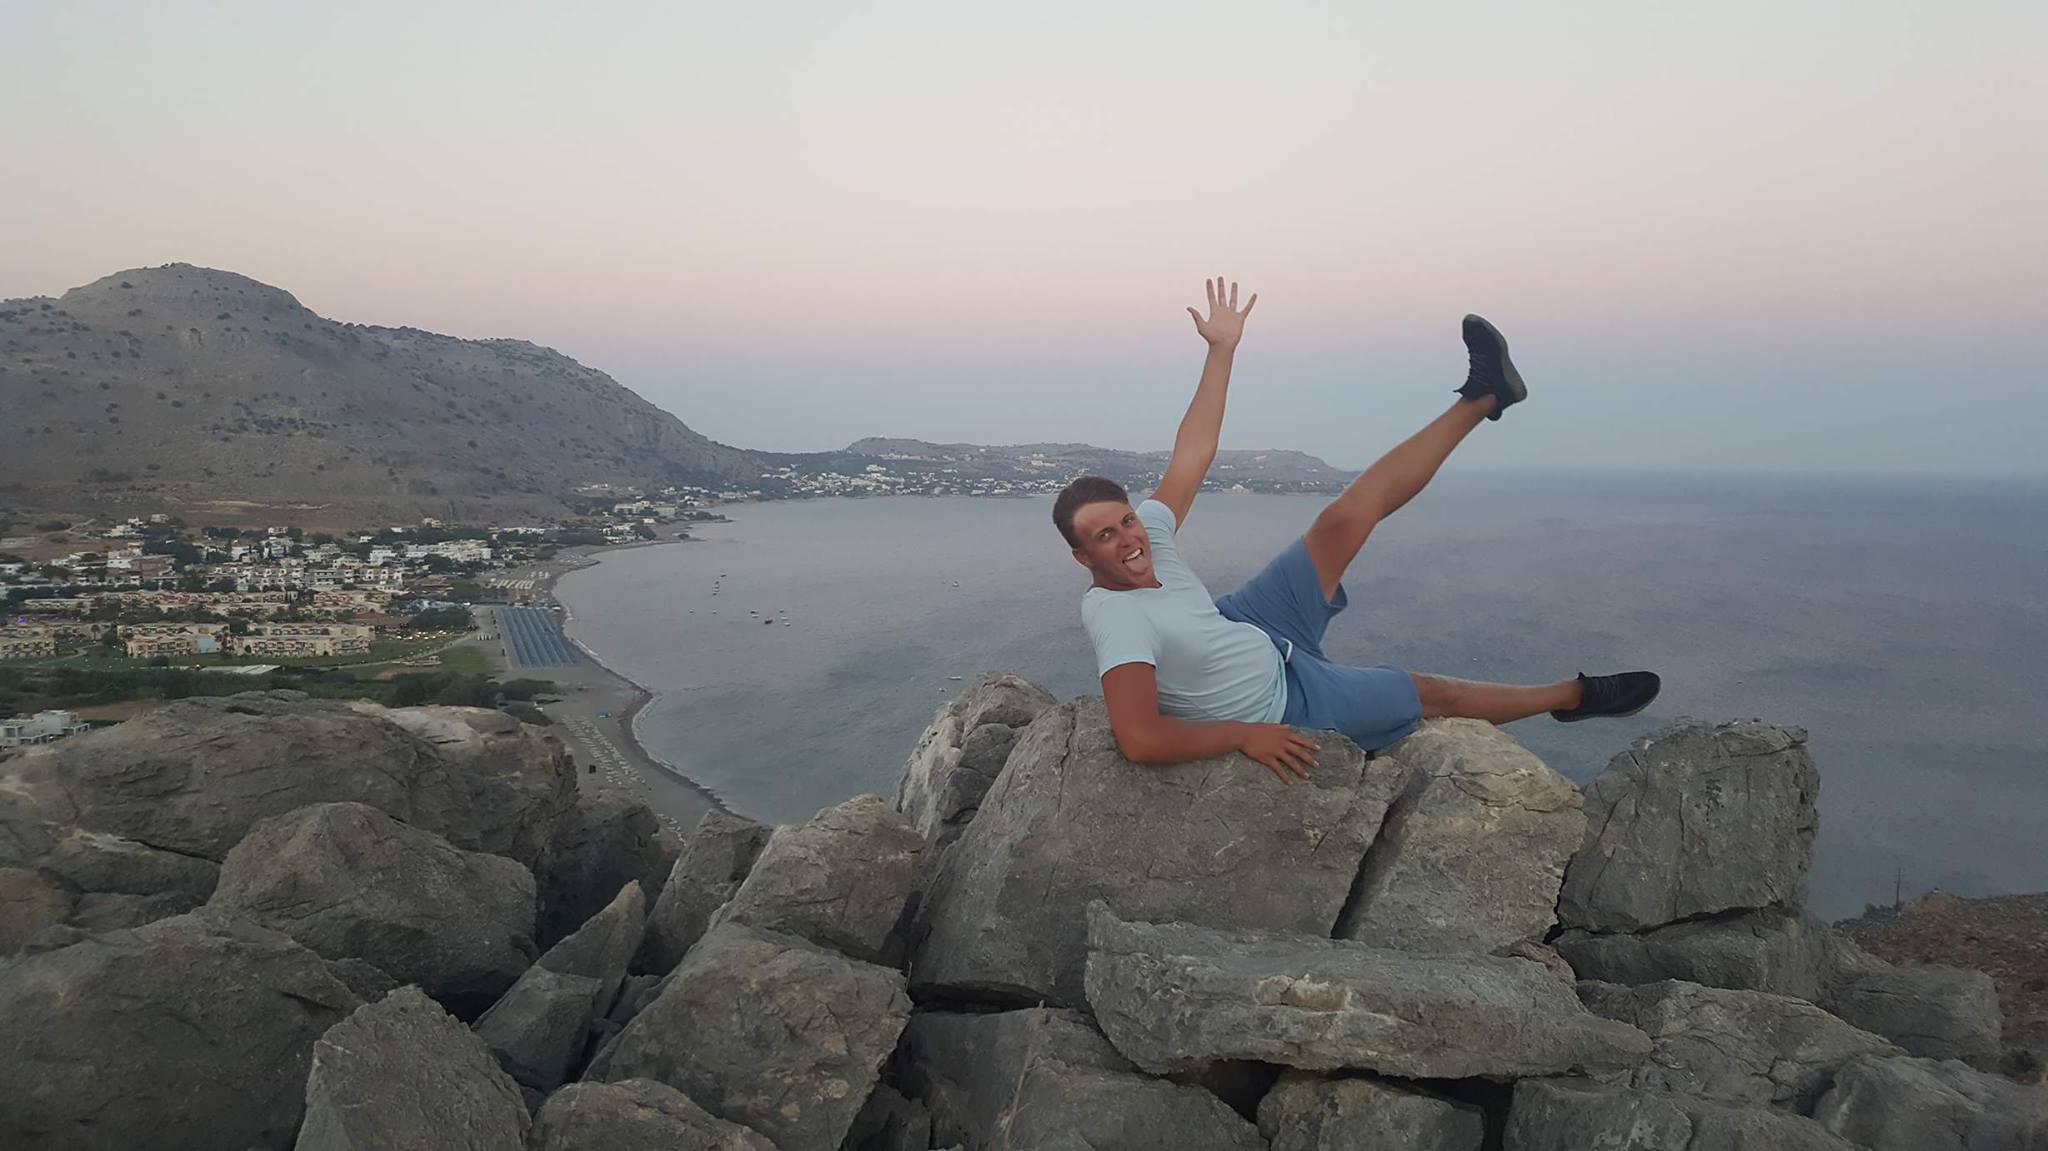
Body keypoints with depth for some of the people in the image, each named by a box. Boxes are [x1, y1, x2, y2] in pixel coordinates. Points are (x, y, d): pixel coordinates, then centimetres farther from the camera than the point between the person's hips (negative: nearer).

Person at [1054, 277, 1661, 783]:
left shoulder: (1147, 533, -18)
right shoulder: (1115, 617, -39)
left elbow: (1192, 456, -5)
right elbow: (1139, 740, -47)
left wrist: (1221, 350, -3)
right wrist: (1244, 737, -34)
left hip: (1253, 630, 6)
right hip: (1278, 704, -6)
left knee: (1348, 516, -6)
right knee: (1433, 693, 7)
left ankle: (1483, 398, 9)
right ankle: (1574, 694, 33)